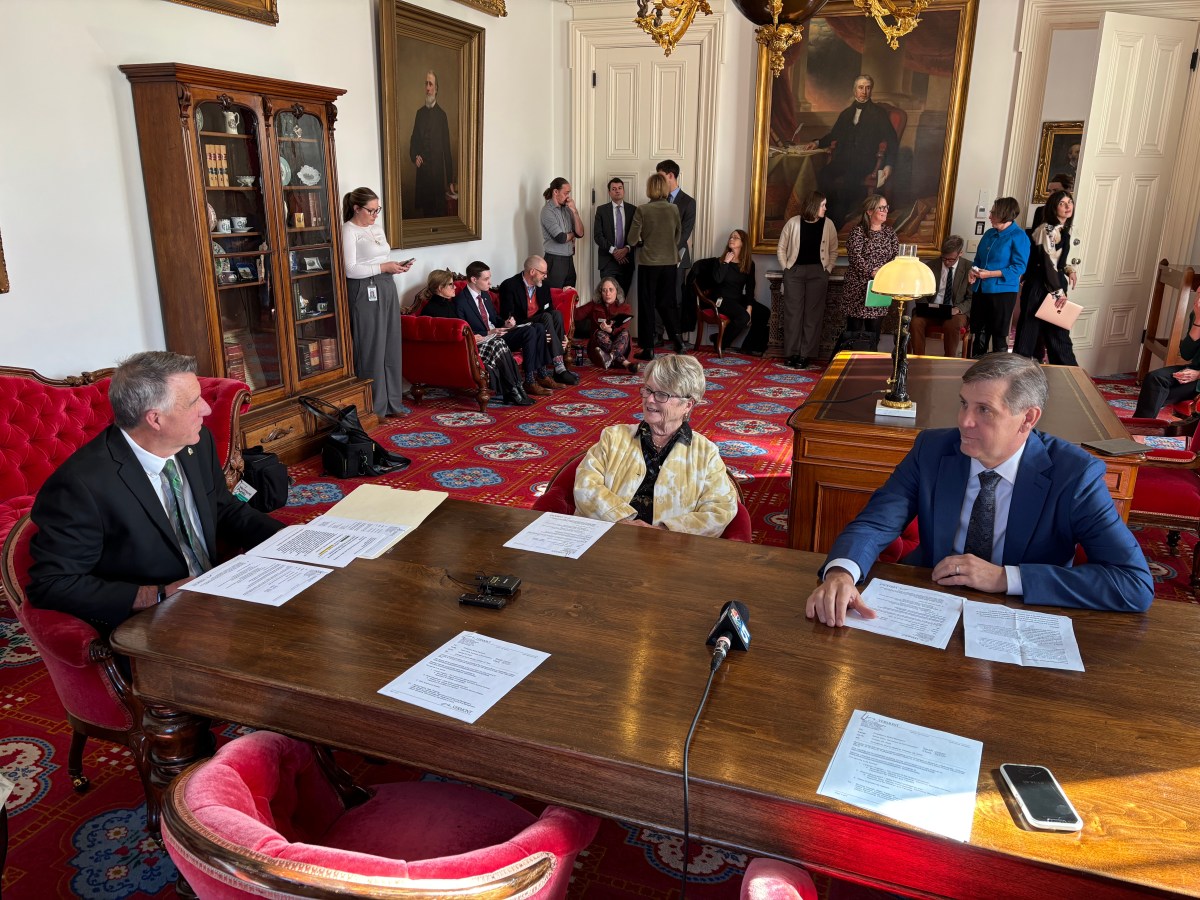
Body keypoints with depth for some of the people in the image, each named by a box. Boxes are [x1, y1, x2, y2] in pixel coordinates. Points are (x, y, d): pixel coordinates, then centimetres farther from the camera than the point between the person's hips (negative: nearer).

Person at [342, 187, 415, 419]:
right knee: (371, 350, -3)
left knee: (391, 347, 10)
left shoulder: (377, 228, 16)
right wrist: (384, 267, -17)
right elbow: (351, 269, -17)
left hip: (387, 289, 8)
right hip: (365, 293, -8)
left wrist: (397, 266, 4)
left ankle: (392, 403, 19)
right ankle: (372, 407, 6)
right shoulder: (349, 231, -9)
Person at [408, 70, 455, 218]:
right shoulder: (419, 113, 9)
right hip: (422, 171, 4)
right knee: (423, 208, 7)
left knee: (439, 210, -1)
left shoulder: (442, 114, -4)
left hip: (437, 171, -4)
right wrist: (414, 156, -7)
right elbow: (413, 140, 17)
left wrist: (450, 181, -7)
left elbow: (447, 147, -5)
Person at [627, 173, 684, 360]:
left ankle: (648, 348, 7)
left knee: (647, 305, 6)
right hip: (670, 262, 3)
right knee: (666, 302, 17)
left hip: (649, 263, -3)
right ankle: (676, 335, 0)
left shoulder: (642, 210, -11)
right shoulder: (674, 209, -1)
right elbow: (678, 237, 10)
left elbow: (632, 240, -9)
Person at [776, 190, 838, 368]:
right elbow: (781, 249, 8)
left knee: (813, 313, -1)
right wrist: (786, 268, 1)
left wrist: (827, 270, 4)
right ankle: (792, 353, 5)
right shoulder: (793, 223, 0)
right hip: (795, 271, -1)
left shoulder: (828, 224, 4)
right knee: (792, 312, -1)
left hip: (817, 272, 1)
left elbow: (833, 251, 12)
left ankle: (806, 354, 2)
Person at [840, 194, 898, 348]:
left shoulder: (889, 231, 11)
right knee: (855, 330, -2)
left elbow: (897, 254, 4)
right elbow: (855, 256, -16)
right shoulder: (858, 231, -6)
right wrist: (872, 272, -22)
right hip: (859, 287, -5)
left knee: (875, 329, 8)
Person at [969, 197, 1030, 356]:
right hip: (981, 289, 7)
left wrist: (990, 274, -21)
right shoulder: (989, 233, 11)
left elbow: (1019, 267, -15)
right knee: (980, 331, 11)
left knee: (999, 334, 1)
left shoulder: (1019, 237, -9)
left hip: (1003, 291, -6)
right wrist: (973, 271, -2)